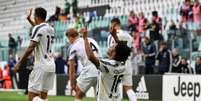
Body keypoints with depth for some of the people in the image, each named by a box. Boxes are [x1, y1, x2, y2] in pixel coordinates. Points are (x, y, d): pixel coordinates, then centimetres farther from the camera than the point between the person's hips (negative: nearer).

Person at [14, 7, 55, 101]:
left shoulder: (38, 28, -10)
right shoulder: (51, 29, 14)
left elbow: (31, 48, -18)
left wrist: (19, 63, -13)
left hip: (41, 66, -8)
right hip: (51, 66, 8)